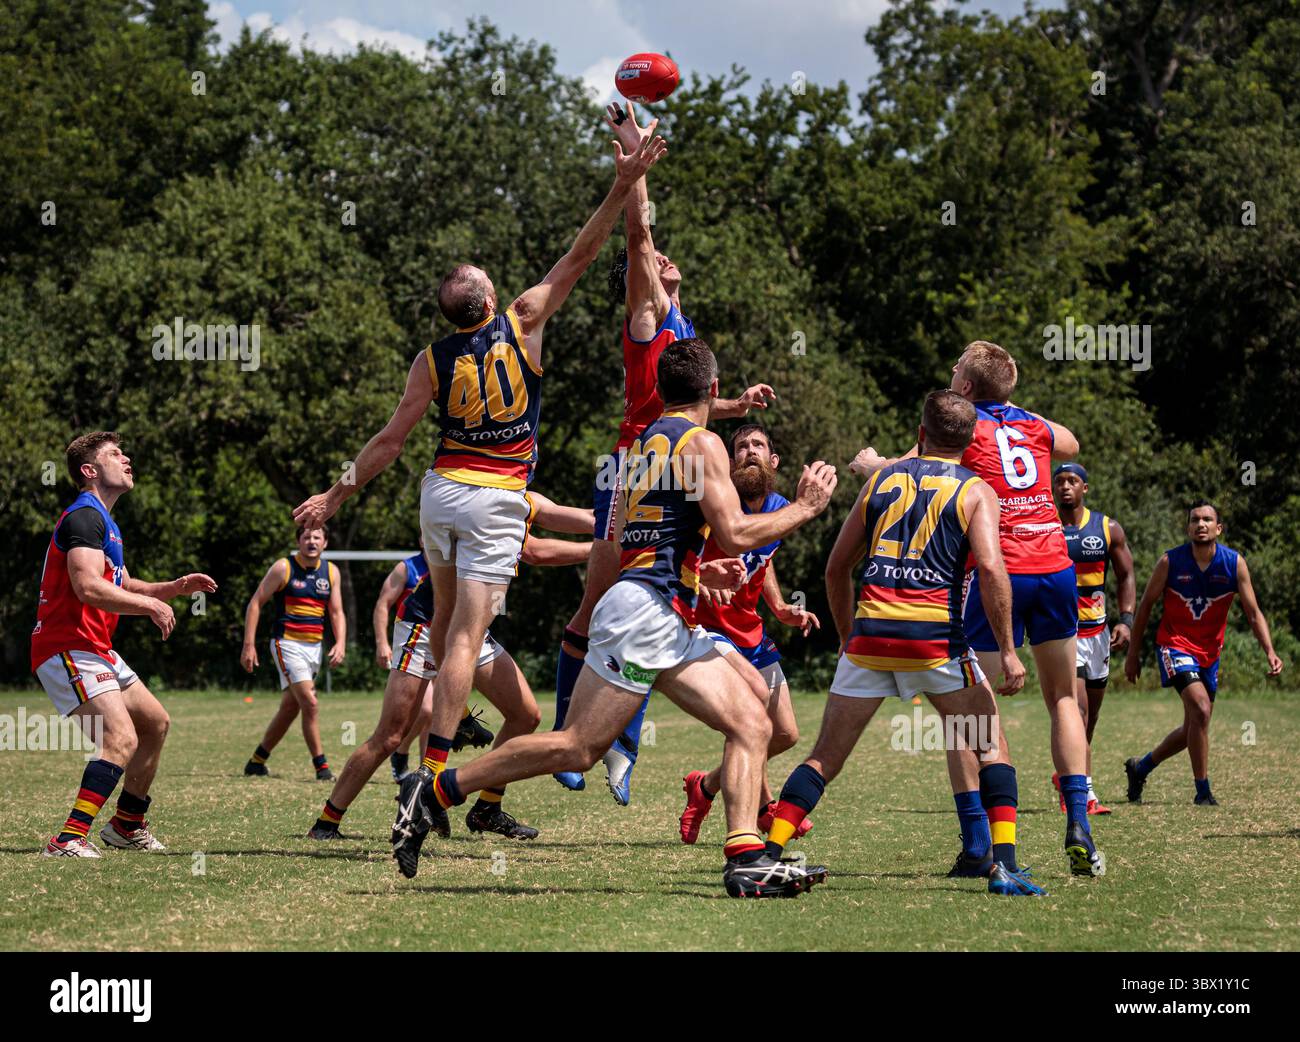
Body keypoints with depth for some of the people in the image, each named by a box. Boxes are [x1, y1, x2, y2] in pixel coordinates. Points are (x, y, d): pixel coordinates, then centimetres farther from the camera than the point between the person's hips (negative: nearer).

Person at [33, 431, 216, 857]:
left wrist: (175, 587, 14)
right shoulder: (85, 517, -14)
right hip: (68, 650, -11)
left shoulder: (102, 521, 20)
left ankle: (127, 825, 31)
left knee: (156, 723, 20)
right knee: (122, 739, -24)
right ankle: (70, 839, -29)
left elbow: (122, 588, 29)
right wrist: (152, 605, -19)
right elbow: (89, 588, -28)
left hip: (96, 650, 11)